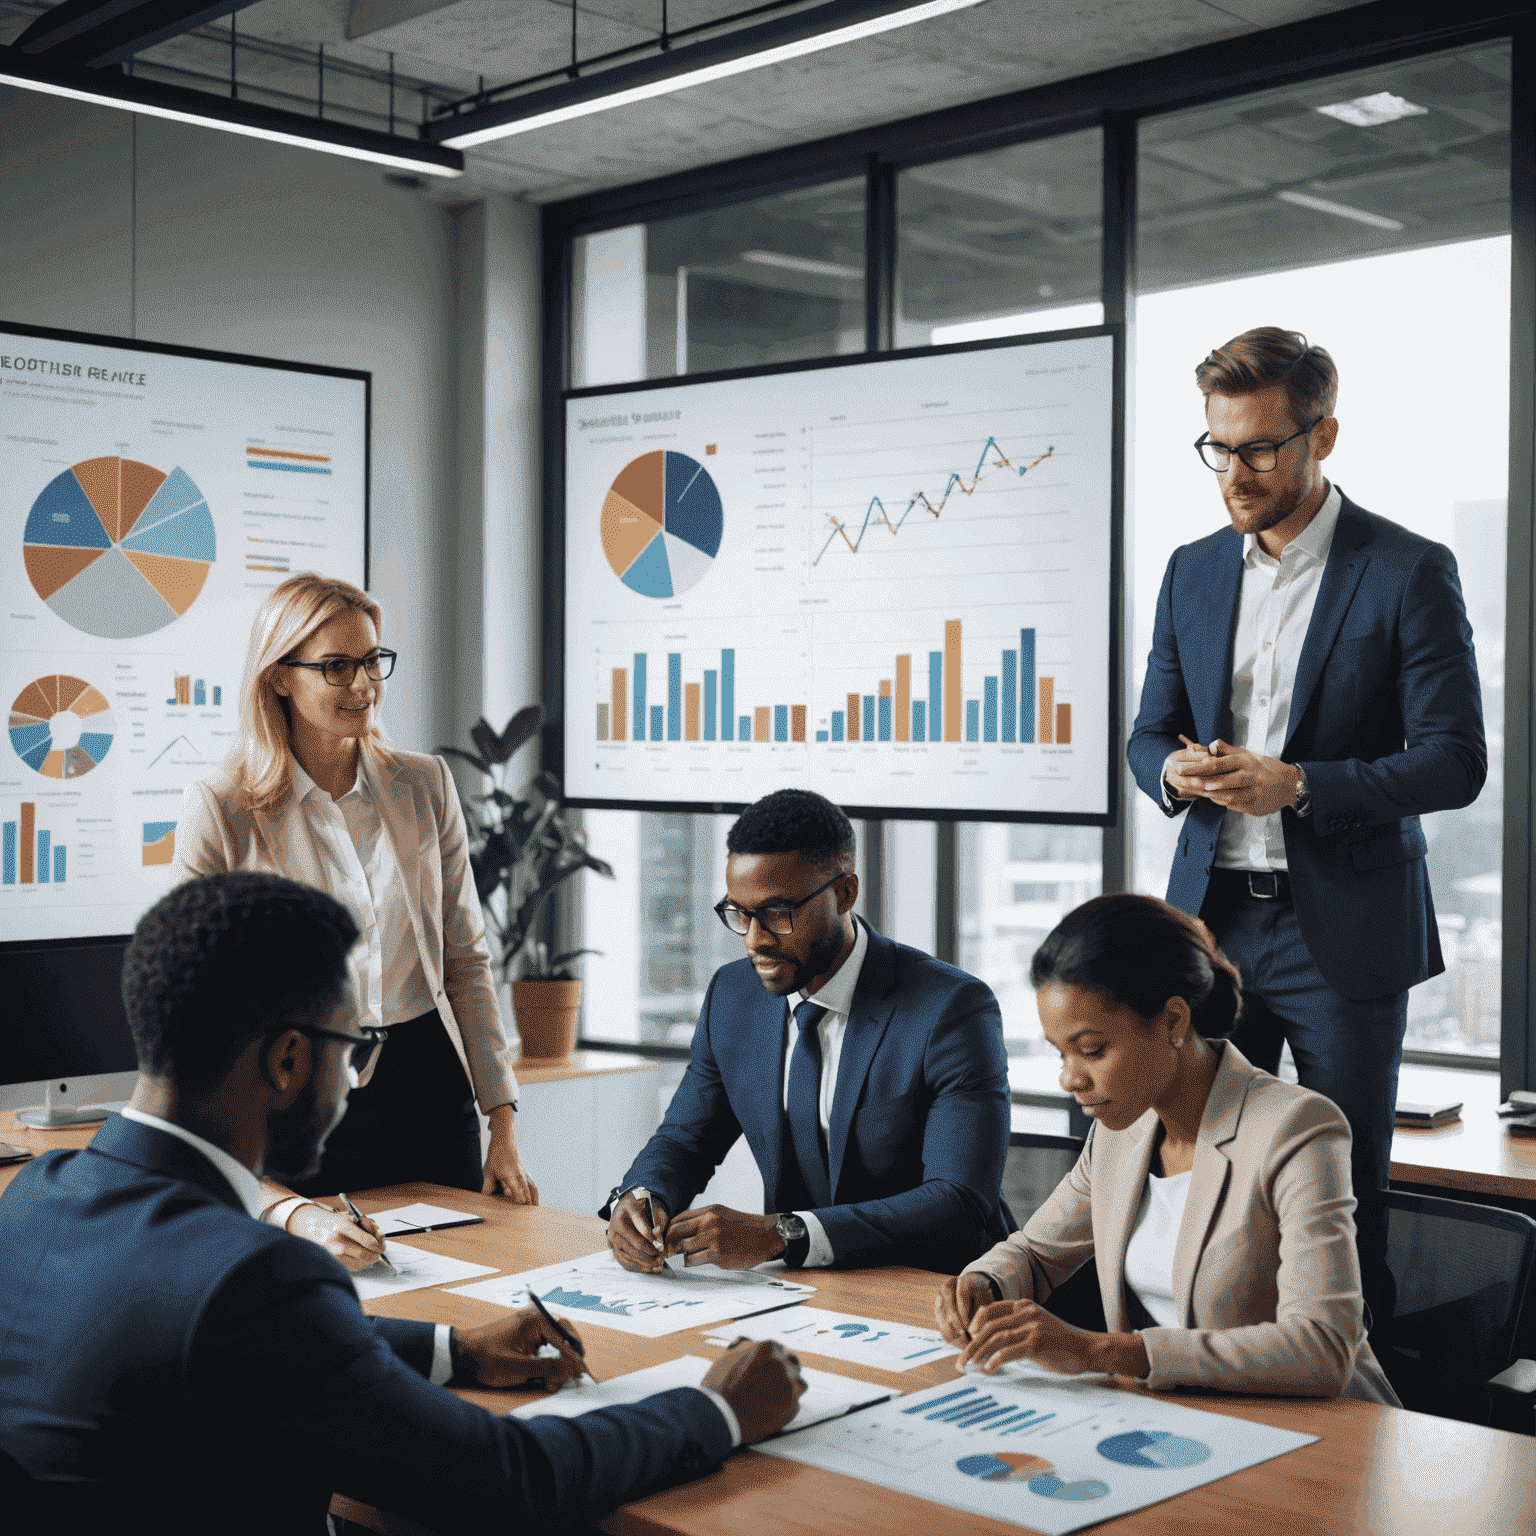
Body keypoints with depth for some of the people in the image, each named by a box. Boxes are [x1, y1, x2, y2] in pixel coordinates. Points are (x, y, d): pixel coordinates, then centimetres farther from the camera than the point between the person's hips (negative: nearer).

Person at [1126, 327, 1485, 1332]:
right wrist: (1173, 771, -8)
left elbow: (1455, 761, -10)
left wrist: (1299, 785, -21)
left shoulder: (1409, 572, -6)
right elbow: (1151, 731, 16)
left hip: (1346, 930, -4)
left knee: (1346, 1193, 3)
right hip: (1214, 915, 4)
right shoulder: (1193, 571, 10)